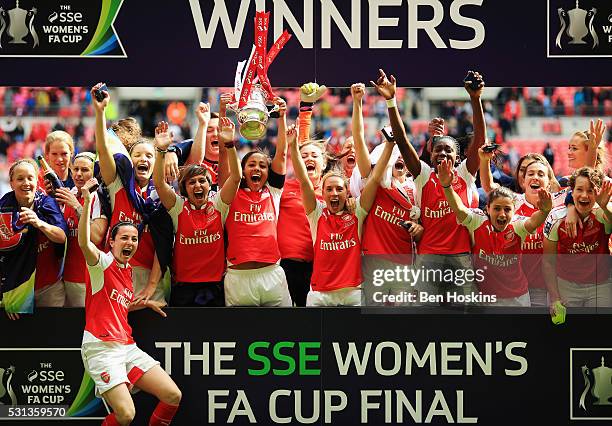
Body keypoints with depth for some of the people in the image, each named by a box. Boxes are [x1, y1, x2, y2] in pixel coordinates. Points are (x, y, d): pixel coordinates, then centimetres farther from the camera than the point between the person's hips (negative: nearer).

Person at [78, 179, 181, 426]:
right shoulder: (102, 262, -5)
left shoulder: (128, 270, 17)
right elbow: (84, 242, -28)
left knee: (173, 396, 0)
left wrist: (145, 304, 22)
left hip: (128, 347, 8)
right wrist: (87, 202, -36)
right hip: (102, 348, -8)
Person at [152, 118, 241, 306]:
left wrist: (229, 144, -19)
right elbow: (159, 182, -9)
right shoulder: (179, 207, 3)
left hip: (215, 286, 0)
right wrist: (161, 150, -22)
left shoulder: (218, 205, 4)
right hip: (184, 287, 0)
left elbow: (235, 178, -7)